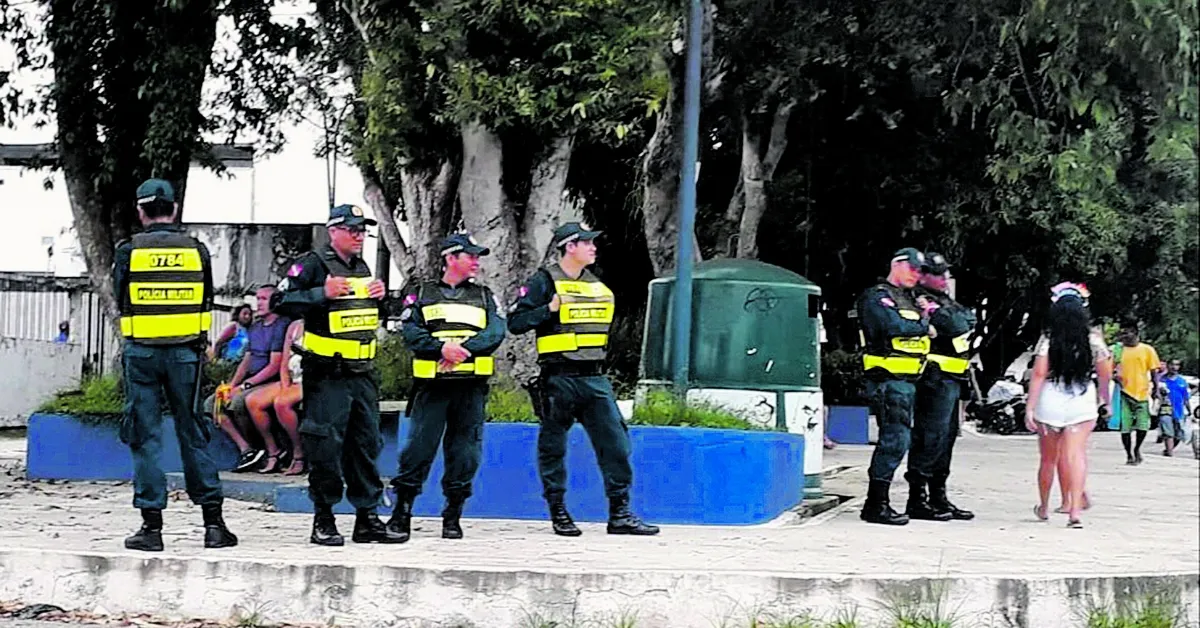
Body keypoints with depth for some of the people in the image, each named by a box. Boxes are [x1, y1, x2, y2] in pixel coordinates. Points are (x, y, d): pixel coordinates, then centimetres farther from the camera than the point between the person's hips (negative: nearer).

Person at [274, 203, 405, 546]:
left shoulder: (362, 268, 18)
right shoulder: (313, 264, -6)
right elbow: (283, 302, -14)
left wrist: (380, 296, 10)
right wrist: (323, 293, -22)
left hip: (363, 372, 8)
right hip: (327, 373, -8)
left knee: (366, 443, 9)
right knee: (326, 445, -5)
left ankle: (367, 517, 16)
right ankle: (323, 520, 3)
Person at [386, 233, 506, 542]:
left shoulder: (484, 296, 16)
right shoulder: (421, 294, 11)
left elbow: (496, 332, 0)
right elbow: (411, 333, -3)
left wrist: (463, 348, -15)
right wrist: (443, 347, -18)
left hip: (471, 387, 2)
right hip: (432, 385, -2)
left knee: (465, 452, 2)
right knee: (419, 447, -7)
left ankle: (453, 516, 12)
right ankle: (402, 511, 2)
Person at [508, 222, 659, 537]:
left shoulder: (597, 285, 16)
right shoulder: (544, 282, -4)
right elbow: (515, 322, -10)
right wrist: (549, 309, -19)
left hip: (594, 379, 6)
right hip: (559, 378, -6)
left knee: (616, 442, 0)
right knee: (553, 447, 3)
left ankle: (620, 514, 4)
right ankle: (558, 513, 14)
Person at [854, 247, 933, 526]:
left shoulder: (907, 299, 24)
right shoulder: (877, 297, -6)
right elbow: (895, 326, -22)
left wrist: (924, 314, 4)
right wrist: (924, 327, -6)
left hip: (906, 380, 10)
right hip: (889, 380, -10)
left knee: (893, 440, 12)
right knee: (895, 440, -13)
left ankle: (878, 502, 17)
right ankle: (876, 505, -10)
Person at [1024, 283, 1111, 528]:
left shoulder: (1048, 338, -4)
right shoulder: (1093, 338, 0)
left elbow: (1038, 374, -10)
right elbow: (1106, 374, 7)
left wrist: (1030, 407, -8)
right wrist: (1105, 400, 23)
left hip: (1050, 400, 0)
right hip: (1083, 400, 0)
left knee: (1048, 458, 14)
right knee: (1075, 455, -6)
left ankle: (1043, 507, 31)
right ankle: (1074, 509, -18)